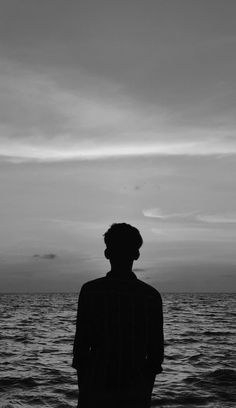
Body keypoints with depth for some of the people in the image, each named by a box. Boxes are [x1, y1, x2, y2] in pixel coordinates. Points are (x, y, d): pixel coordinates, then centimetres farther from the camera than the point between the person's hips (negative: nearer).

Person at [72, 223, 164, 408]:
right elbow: (156, 352, 0)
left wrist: (83, 392, 6)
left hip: (96, 389, -1)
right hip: (135, 392, 1)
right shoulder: (151, 295, -4)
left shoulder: (90, 290, -9)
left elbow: (81, 345, -6)